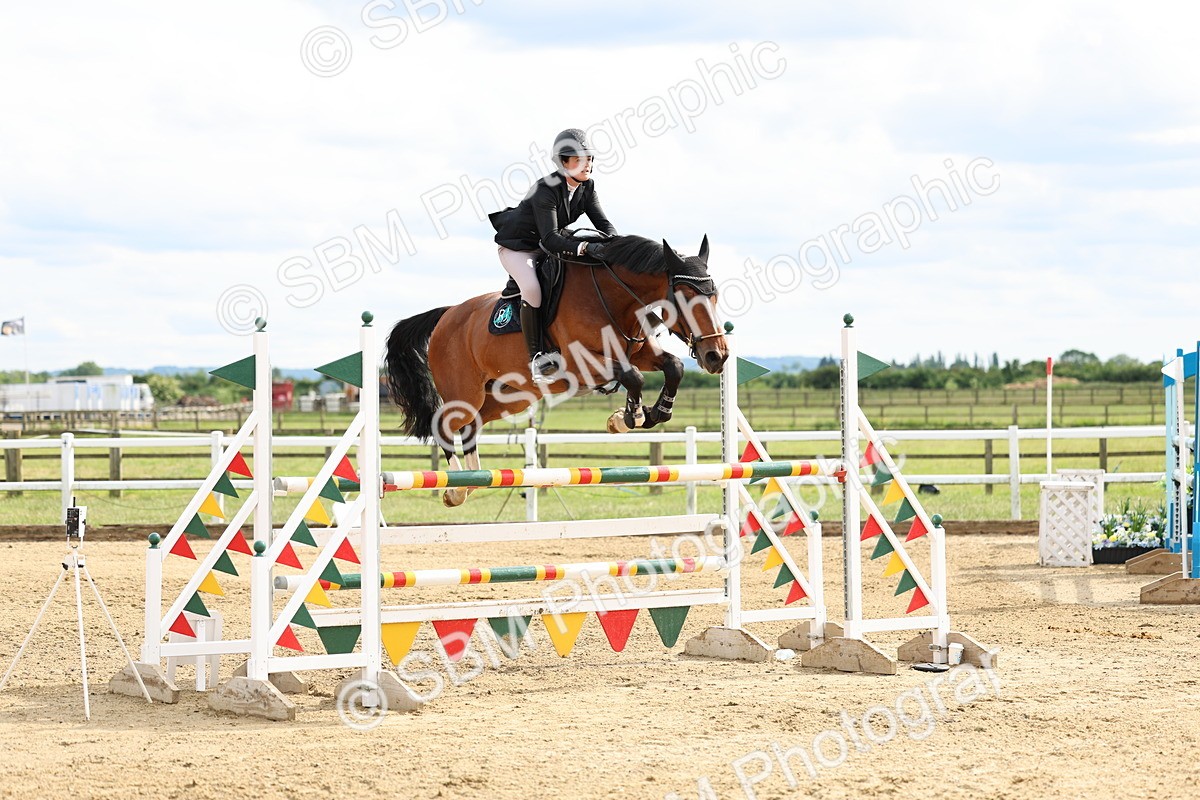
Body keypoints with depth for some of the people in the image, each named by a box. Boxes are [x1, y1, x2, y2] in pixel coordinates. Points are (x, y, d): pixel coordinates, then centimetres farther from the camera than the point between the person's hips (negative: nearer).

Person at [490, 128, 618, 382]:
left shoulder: (587, 187, -8)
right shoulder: (546, 190, -31)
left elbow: (602, 222, -7)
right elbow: (550, 239, -38)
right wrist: (586, 247, -51)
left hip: (546, 247, 8)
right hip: (516, 246, -8)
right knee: (532, 289, -32)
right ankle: (537, 356, -26)